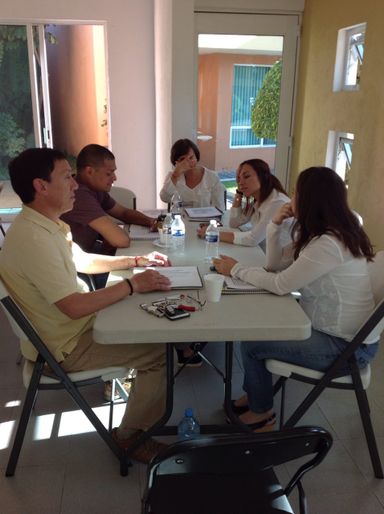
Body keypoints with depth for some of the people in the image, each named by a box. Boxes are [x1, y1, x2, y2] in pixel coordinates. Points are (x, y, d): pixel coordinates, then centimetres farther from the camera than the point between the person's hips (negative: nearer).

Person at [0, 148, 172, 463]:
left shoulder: (47, 224, 2)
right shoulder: (32, 238, -30)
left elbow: (82, 261, 15)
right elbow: (74, 307, -31)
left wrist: (137, 261, 7)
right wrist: (133, 285, -22)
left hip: (73, 325, 10)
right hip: (65, 346, -9)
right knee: (161, 352, -10)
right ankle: (130, 436, 7)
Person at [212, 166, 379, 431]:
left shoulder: (329, 244, -28)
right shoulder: (322, 234, 5)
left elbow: (280, 284, -25)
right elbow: (275, 264, 8)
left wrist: (236, 269, -13)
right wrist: (275, 225, -6)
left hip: (347, 346, -10)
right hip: (331, 329, 10)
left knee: (252, 343, -7)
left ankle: (261, 412, 18)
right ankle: (254, 395, 27)